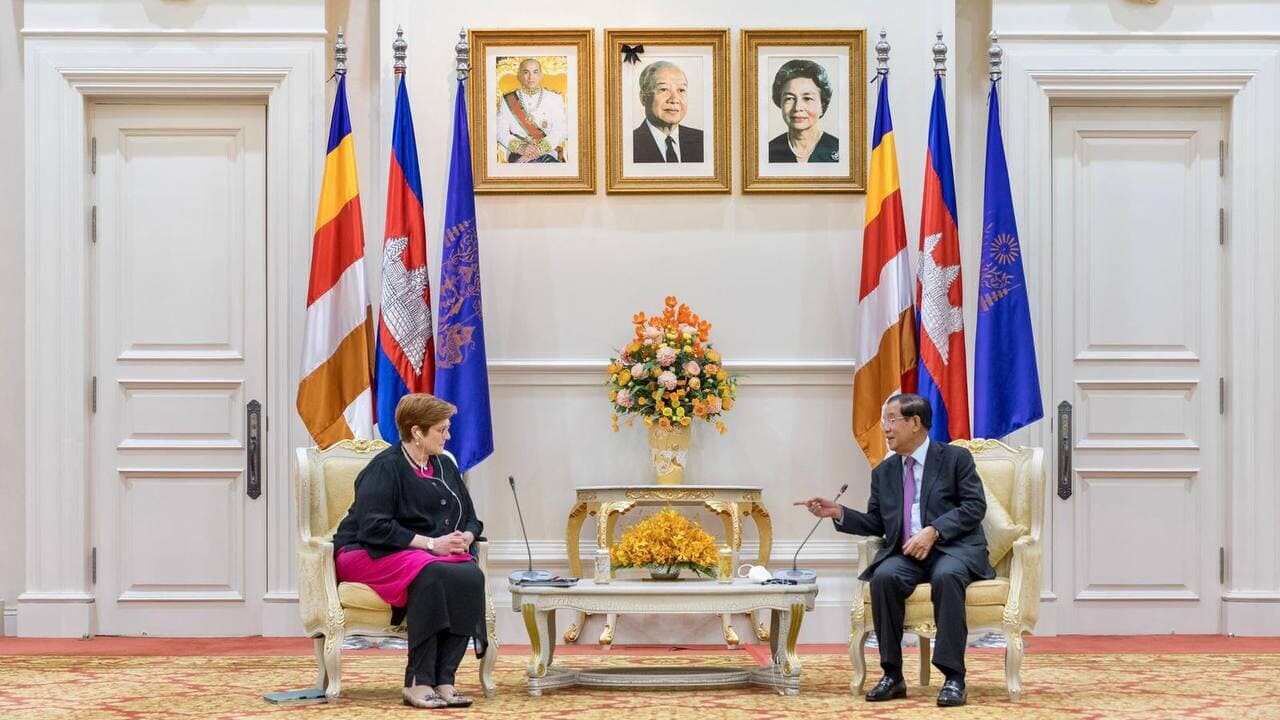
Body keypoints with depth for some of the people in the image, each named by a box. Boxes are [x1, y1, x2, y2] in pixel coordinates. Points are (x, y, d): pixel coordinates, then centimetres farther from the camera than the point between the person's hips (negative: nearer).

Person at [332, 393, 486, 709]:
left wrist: (465, 537, -5)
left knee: (471, 575, -28)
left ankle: (443, 680, -29)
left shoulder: (445, 467, 15)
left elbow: (471, 518, 20)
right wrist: (430, 543, -22)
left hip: (439, 552, 6)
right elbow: (374, 528, -20)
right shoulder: (385, 468, -9)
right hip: (371, 554, -6)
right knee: (429, 574, -38)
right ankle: (417, 682, -35)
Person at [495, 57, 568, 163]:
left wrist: (539, 148, -16)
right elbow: (501, 132, 5)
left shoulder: (554, 99, 12)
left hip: (549, 153, 1)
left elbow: (561, 130, 0)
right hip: (518, 155, -1)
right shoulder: (507, 100, 13)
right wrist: (520, 147, -15)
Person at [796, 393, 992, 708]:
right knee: (883, 576, -30)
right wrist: (839, 513, 2)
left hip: (954, 549, -4)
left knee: (946, 575, -38)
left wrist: (933, 531, -18)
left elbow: (974, 506, -6)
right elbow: (875, 524, 19)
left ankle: (953, 677, -33)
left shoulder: (955, 458, 4)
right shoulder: (883, 472, 19)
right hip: (905, 553, 4)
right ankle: (892, 675, -21)